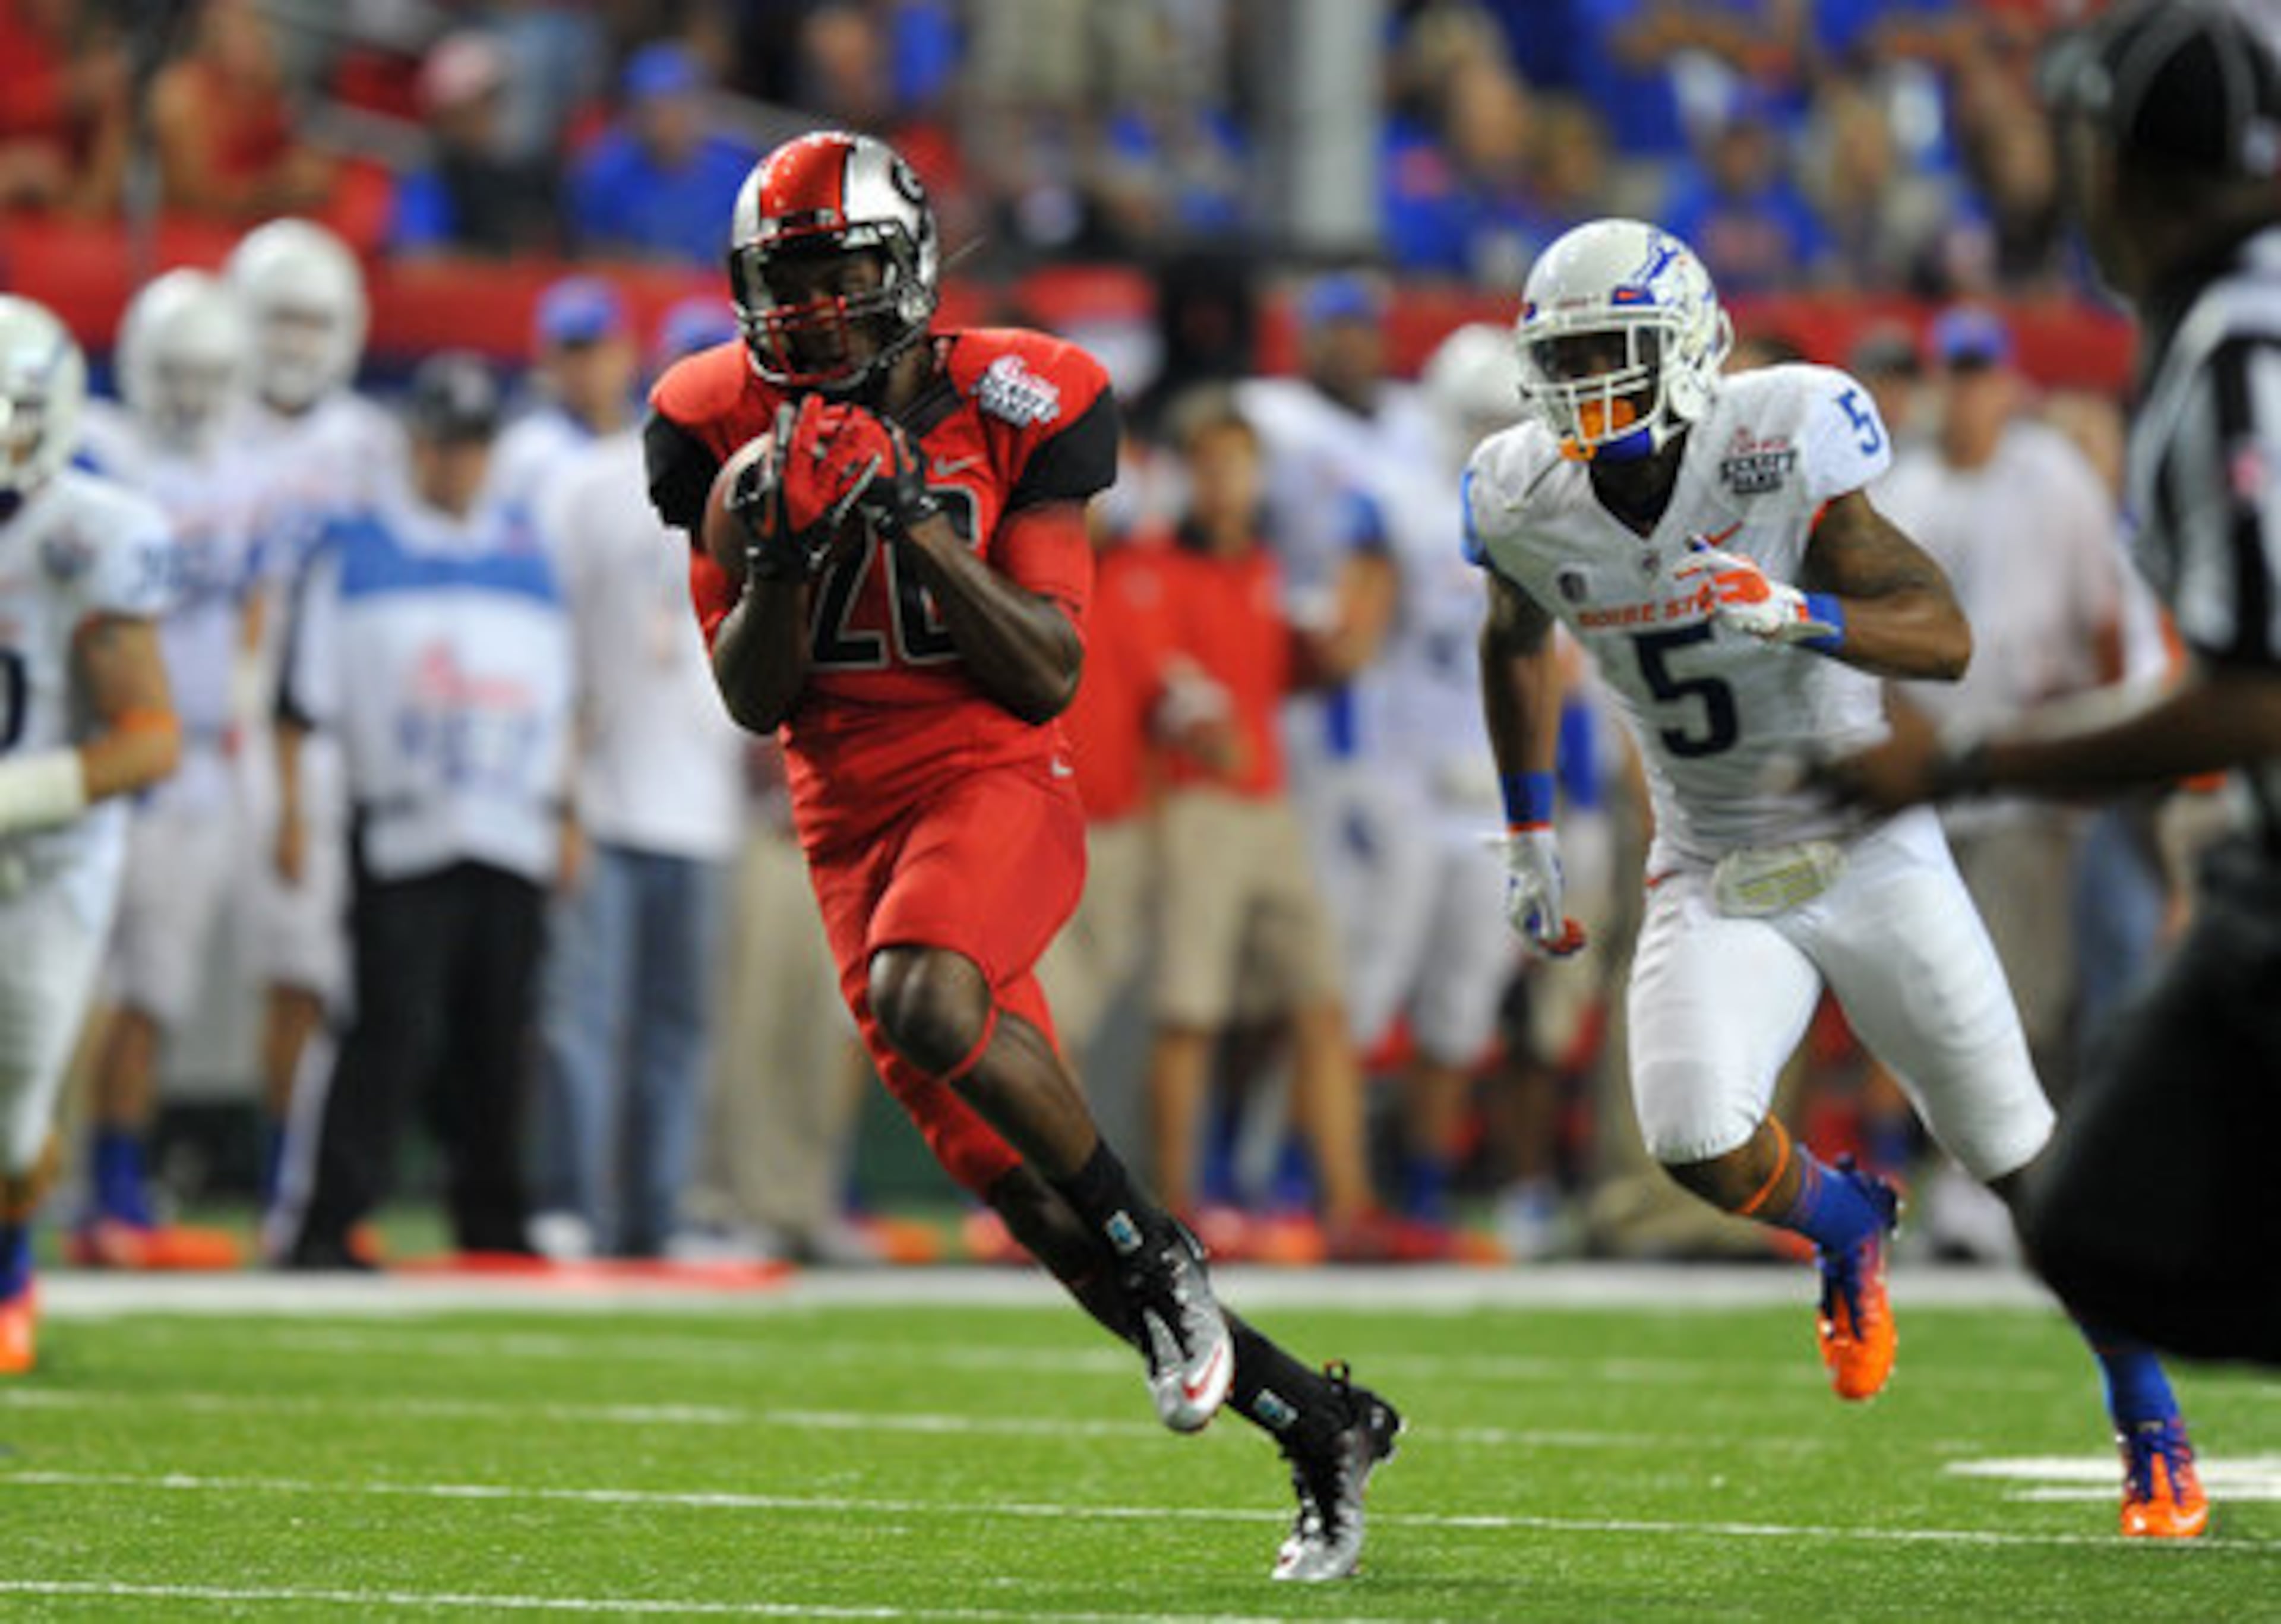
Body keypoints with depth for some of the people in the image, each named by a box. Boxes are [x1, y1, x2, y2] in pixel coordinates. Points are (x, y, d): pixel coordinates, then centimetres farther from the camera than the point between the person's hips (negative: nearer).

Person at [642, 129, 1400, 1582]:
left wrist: (921, 527, -19)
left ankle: (1163, 1255, -18)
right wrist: (783, 549, -16)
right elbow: (754, 700, 2)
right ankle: (1318, 1423, 15)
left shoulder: (1005, 409, -6)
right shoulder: (736, 430, 1)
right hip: (850, 823, 4)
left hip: (995, 784, -4)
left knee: (923, 998, -38)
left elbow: (1051, 677, -9)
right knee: (1031, 1196, 1)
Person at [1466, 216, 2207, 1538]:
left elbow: (1946, 637, -21)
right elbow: (1517, 643, 17)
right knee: (1700, 1144, -22)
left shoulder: (1779, 447, -20)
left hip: (1868, 855, -3)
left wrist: (1795, 614, -37)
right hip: (1713, 879, 3)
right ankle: (1845, 1224, 15)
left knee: (2023, 1156, 3)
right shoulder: (1529, 502, -7)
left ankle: (2154, 1429, 23)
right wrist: (1531, 834, 16)